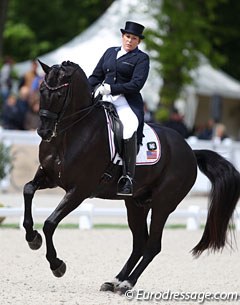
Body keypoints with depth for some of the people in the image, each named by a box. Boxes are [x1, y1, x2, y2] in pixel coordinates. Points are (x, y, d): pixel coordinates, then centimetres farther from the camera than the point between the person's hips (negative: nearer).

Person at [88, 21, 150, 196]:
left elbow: (136, 84, -7)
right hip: (104, 101, 6)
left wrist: (111, 88, -14)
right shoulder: (110, 52, 21)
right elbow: (96, 76, 23)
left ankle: (128, 177, -29)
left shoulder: (141, 58, 5)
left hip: (126, 102, -5)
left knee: (129, 129, -30)